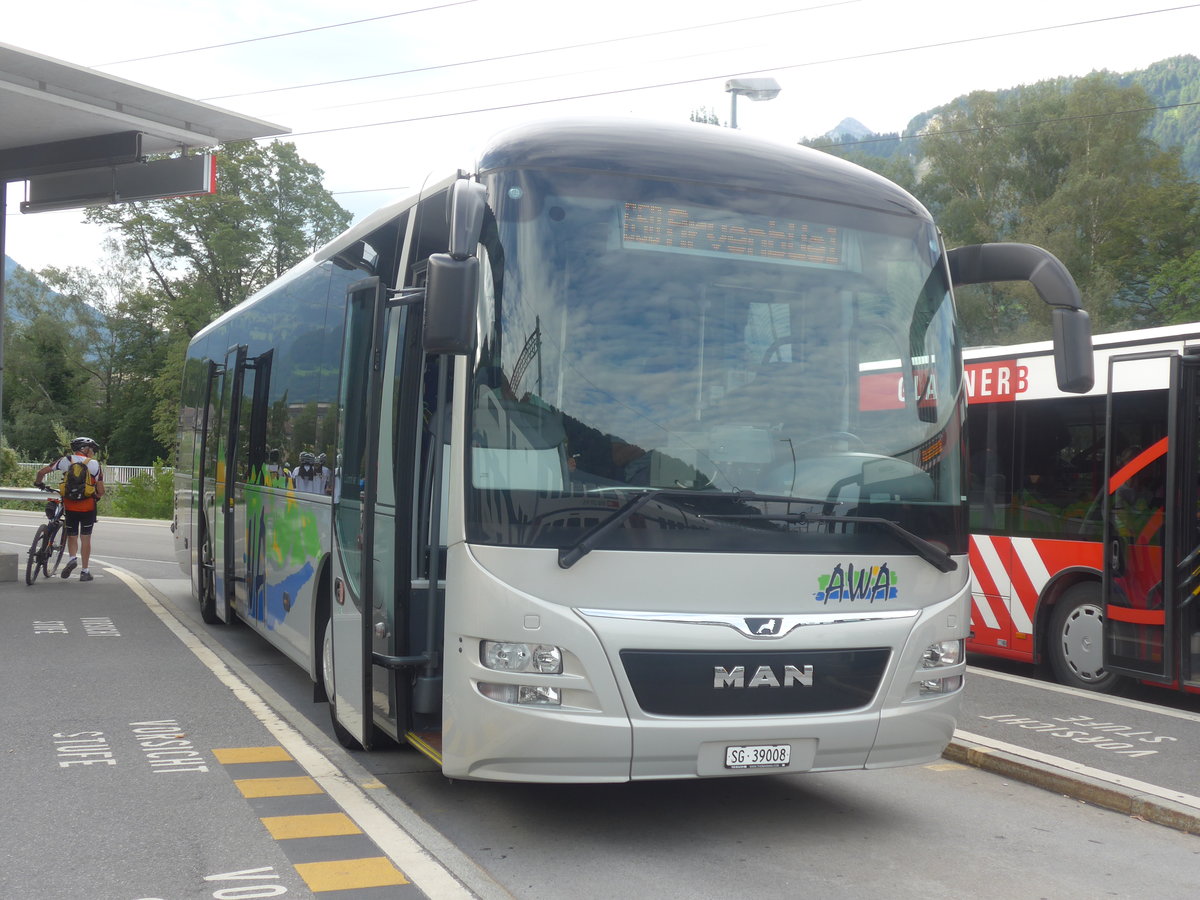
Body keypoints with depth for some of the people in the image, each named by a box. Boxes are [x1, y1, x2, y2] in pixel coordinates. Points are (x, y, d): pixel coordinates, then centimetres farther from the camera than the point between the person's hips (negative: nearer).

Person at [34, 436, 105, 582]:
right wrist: (97, 496, 20)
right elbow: (101, 491, -2)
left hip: (69, 505, 1)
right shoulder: (95, 464, -1)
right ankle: (84, 571, 8)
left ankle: (73, 558, -9)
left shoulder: (66, 460, 3)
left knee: (71, 536, 17)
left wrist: (39, 483, 22)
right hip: (88, 506, -1)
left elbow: (41, 471, 2)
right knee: (85, 538, 7)